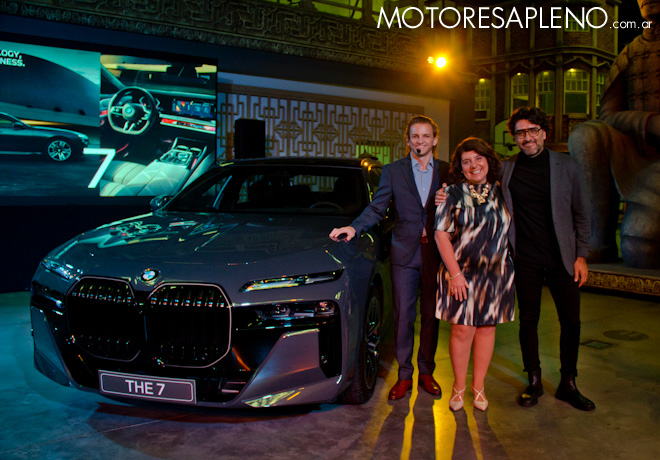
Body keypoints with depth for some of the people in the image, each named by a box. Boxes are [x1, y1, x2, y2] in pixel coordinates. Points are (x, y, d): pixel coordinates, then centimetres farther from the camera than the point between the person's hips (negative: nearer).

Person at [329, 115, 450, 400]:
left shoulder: (447, 172, 7)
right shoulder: (393, 171, 5)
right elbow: (376, 209, 3)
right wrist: (354, 228, -11)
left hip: (435, 254, 1)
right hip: (405, 253, -1)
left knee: (431, 315, 10)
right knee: (403, 316, 2)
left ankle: (426, 372, 24)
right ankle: (404, 375, 15)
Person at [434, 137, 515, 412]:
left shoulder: (501, 194, 8)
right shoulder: (453, 194, -1)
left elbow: (509, 232, 15)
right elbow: (441, 235, -6)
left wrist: (509, 264, 6)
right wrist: (455, 273, -12)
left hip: (496, 274, 3)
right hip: (462, 273, -3)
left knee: (487, 328, 8)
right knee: (462, 329, 0)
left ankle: (478, 385, 23)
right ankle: (459, 386, 17)